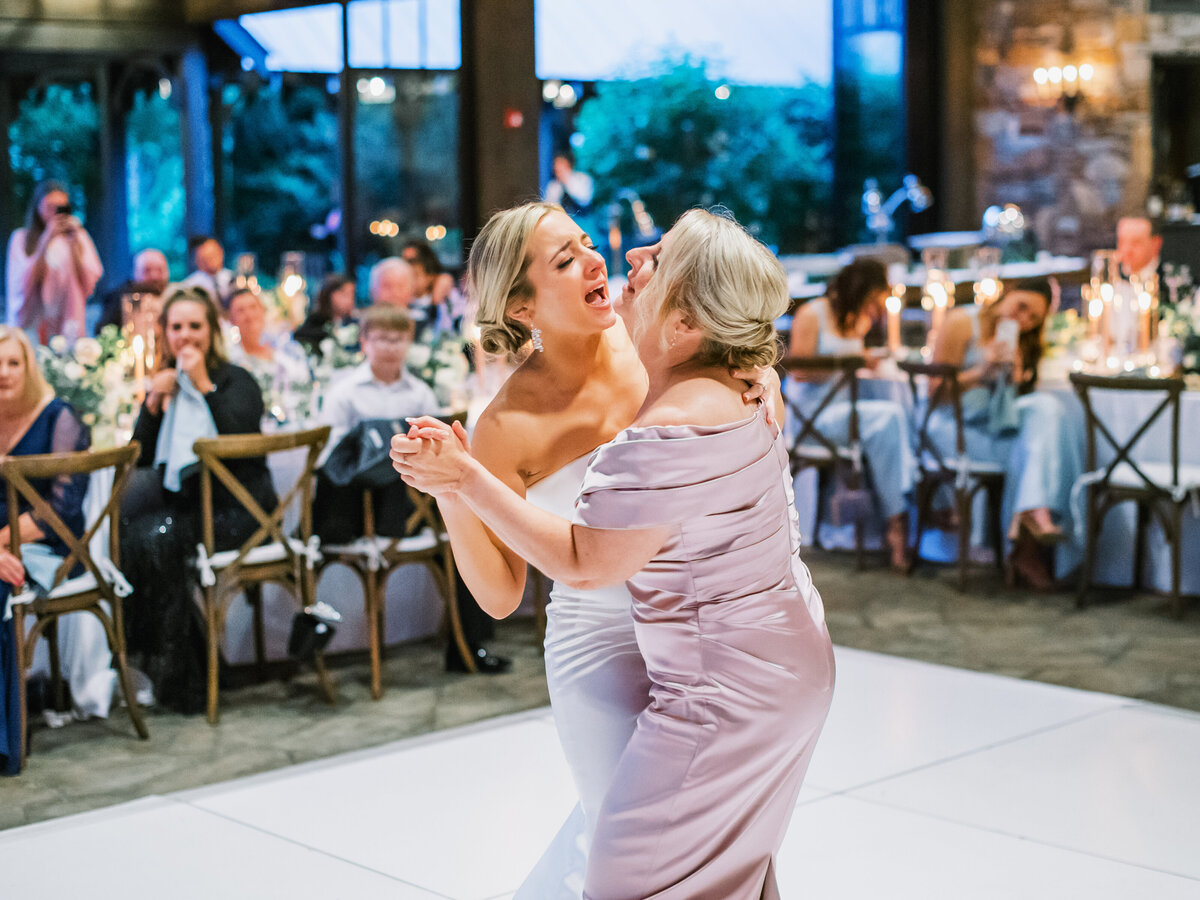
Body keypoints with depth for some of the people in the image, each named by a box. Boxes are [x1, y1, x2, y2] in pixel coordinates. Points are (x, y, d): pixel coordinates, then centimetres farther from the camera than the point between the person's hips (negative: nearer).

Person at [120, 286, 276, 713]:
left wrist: (204, 385, -18)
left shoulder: (236, 381, -1)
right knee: (124, 528, -21)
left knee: (159, 536, -29)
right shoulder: (166, 383, 14)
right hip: (180, 499, 6)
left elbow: (241, 438, -20)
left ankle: (180, 678, -21)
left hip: (236, 509, -6)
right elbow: (141, 458, 9)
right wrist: (153, 402, -5)